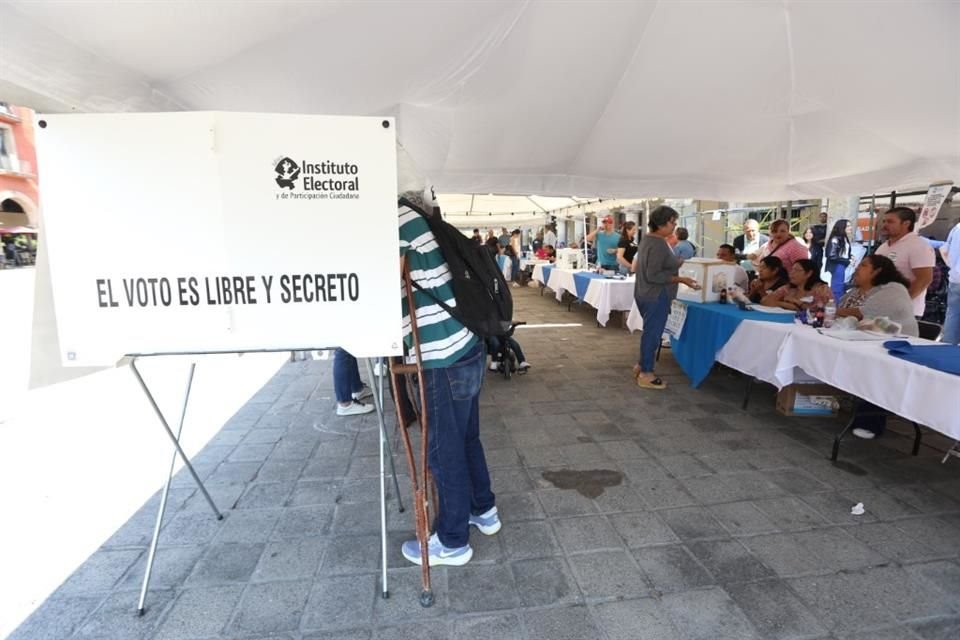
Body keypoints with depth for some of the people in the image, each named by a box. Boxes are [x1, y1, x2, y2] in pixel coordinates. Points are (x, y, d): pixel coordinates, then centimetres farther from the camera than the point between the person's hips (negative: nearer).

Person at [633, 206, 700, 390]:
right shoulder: (658, 244, -20)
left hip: (645, 294, 10)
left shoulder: (647, 239, 11)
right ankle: (646, 374, 9)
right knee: (652, 333, 0)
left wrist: (675, 264, 21)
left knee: (649, 331, 20)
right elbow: (653, 275, -25)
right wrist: (681, 279, -23)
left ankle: (641, 366, 29)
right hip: (655, 296, -10)